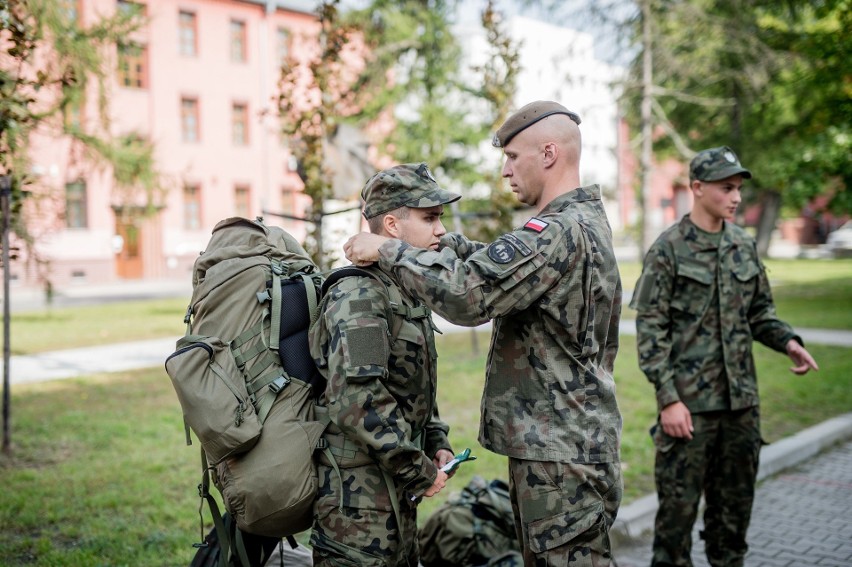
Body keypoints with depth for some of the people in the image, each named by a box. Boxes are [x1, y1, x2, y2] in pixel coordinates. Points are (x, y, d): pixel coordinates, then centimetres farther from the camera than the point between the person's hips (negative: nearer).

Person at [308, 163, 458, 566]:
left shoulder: (406, 292, 13)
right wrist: (419, 471, -20)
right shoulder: (358, 298, -19)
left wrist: (436, 443, 10)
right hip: (358, 499, -9)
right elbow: (357, 402, -29)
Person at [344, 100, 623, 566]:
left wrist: (388, 250, -16)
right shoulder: (588, 221, 14)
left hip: (561, 454, -10)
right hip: (564, 442, 10)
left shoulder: (560, 232, -21)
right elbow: (501, 265, 20)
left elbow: (466, 292, -29)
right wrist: (442, 241, 8)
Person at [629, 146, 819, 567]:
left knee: (735, 501, 16)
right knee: (679, 502, 2)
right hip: (689, 403, -6)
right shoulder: (668, 249, -9)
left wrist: (788, 341, -3)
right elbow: (650, 329, -11)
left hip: (741, 400, 6)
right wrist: (668, 399, -15)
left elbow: (759, 311, 17)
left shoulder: (743, 246, 8)